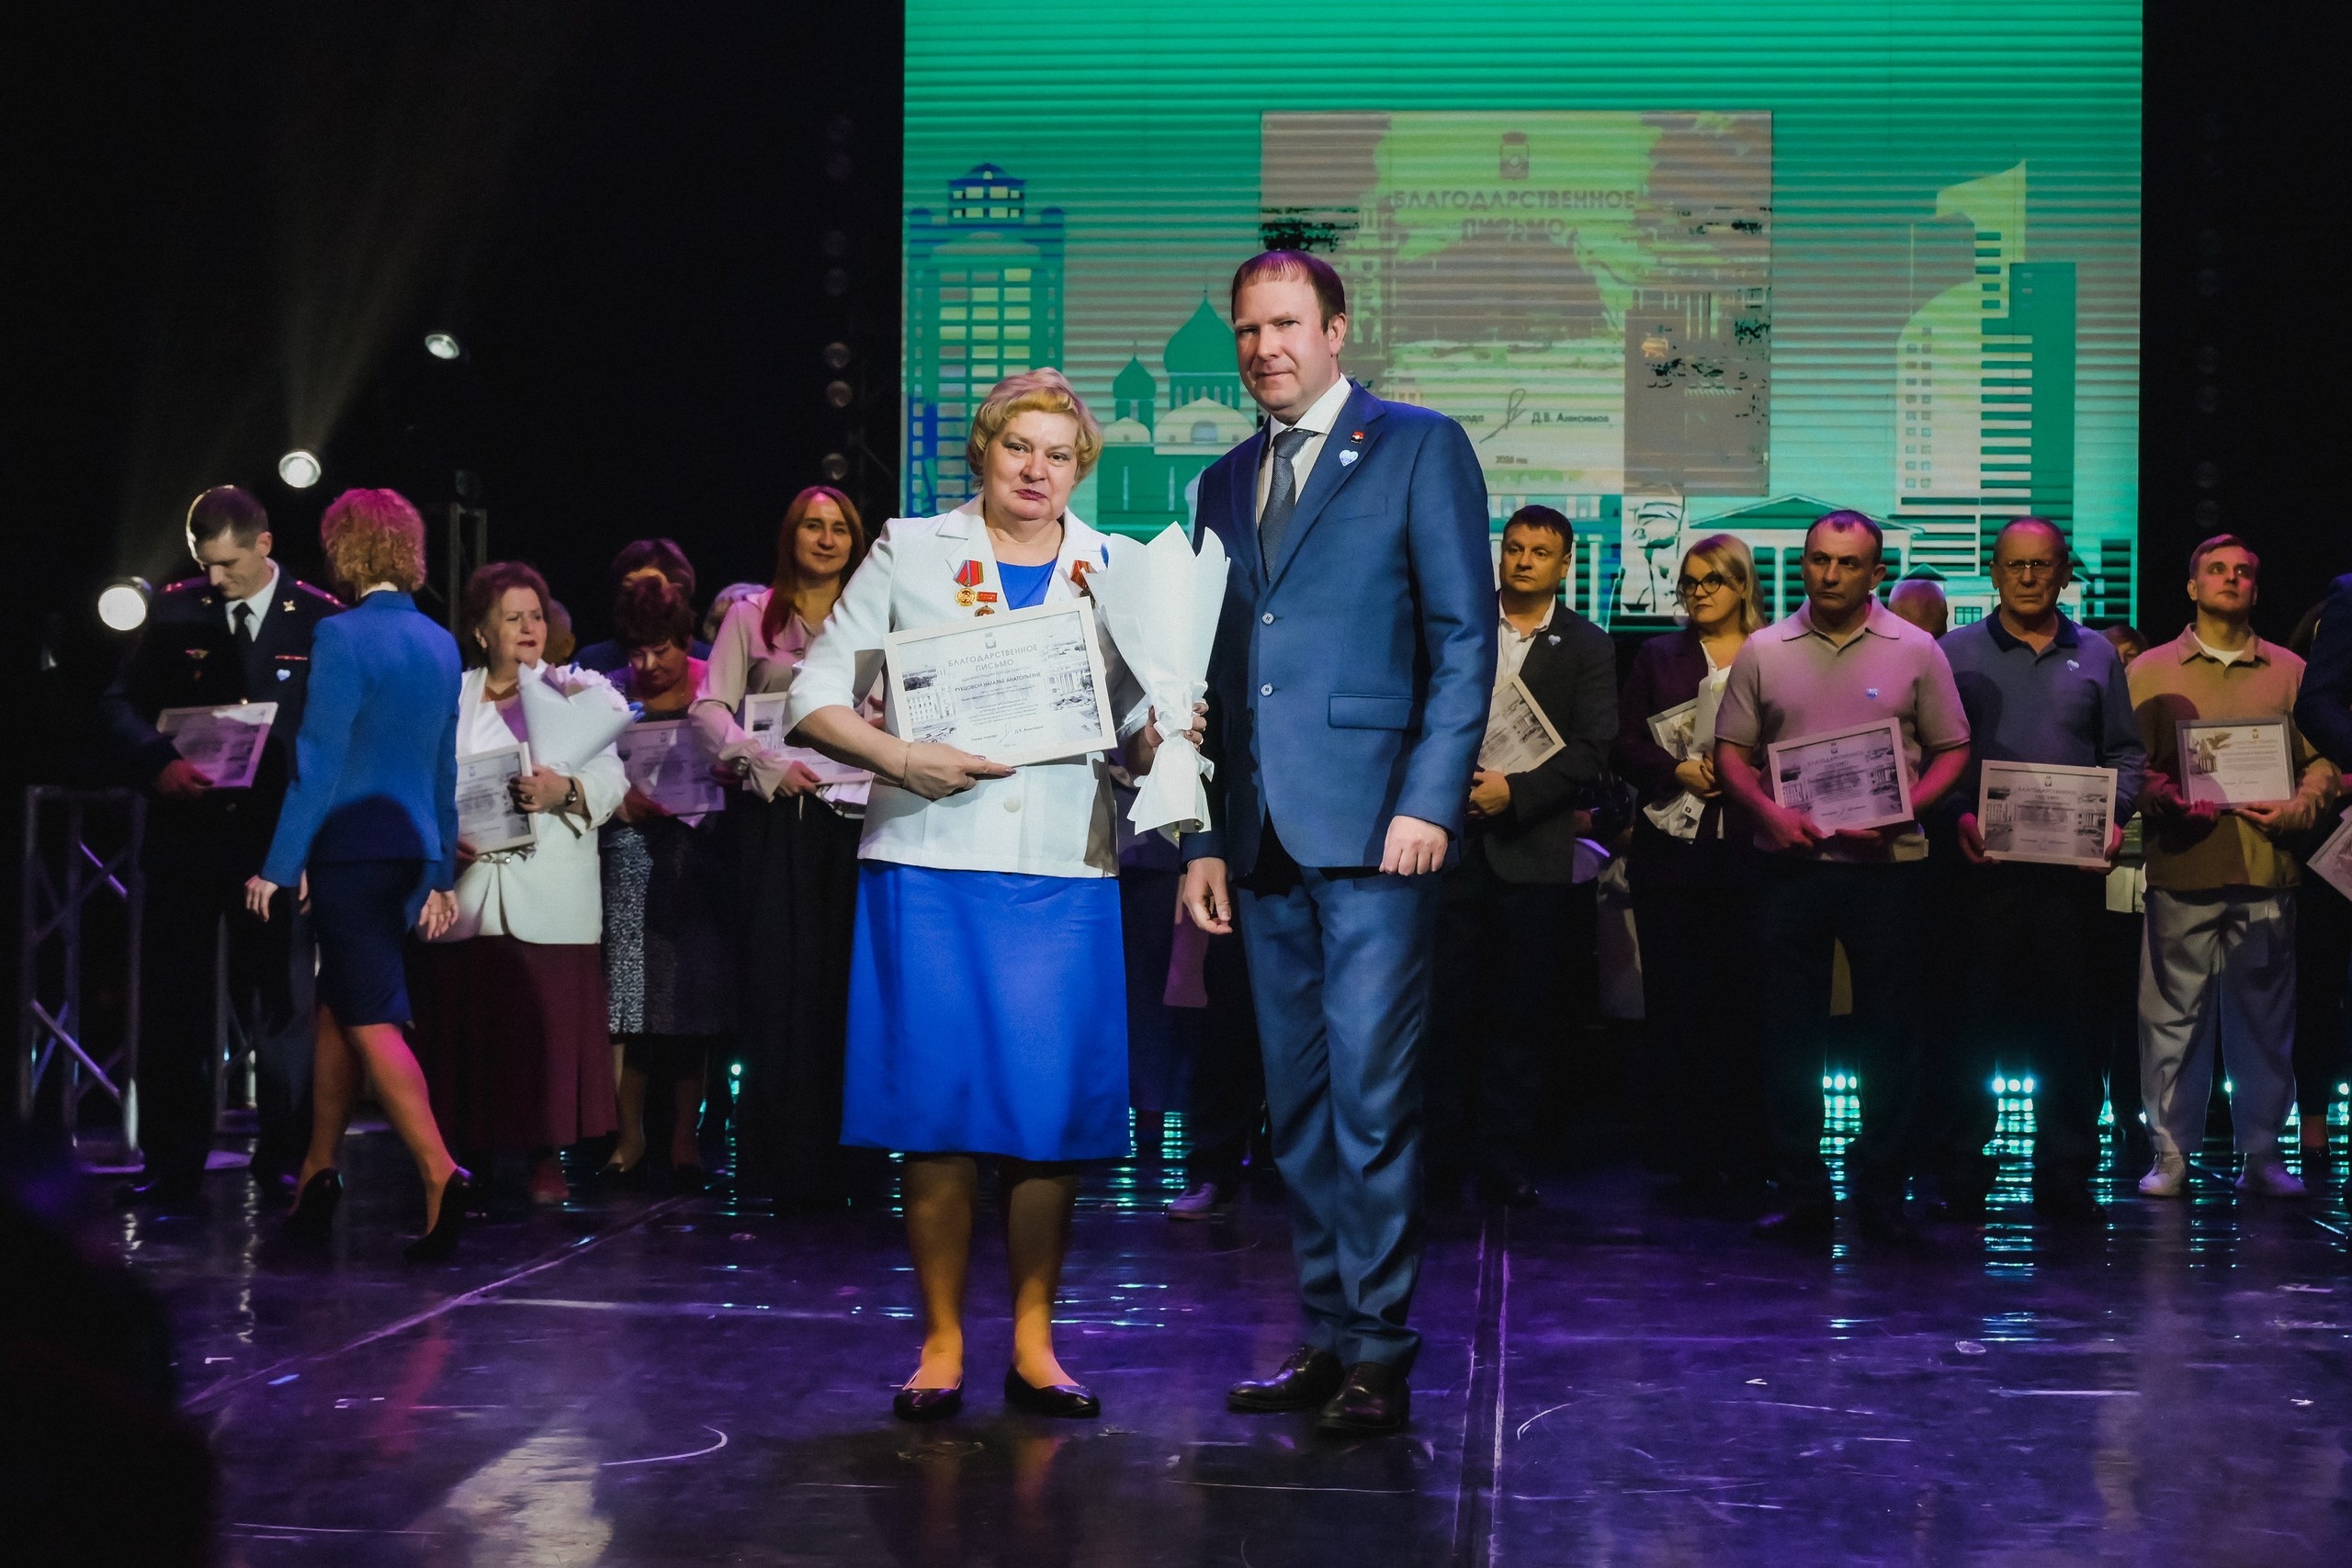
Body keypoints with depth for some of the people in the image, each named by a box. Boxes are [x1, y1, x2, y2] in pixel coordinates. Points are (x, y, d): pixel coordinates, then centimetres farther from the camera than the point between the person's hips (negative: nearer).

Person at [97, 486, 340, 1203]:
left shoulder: (322, 621, -2)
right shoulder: (177, 610, 5)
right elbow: (120, 706, 4)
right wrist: (160, 764, -14)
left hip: (278, 838, -2)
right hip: (187, 833, 2)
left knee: (282, 1002, 3)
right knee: (173, 1001, 4)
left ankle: (285, 1158, 14)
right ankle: (172, 1165, 12)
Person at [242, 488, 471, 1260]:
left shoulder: (342, 635, -11)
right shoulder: (440, 644, 10)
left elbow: (318, 760, -14)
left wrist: (279, 865, -11)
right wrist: (440, 873, 18)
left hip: (352, 843, -7)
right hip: (412, 848, 7)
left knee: (373, 1020, -7)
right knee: (338, 1005, 18)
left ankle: (440, 1173, -20)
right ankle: (318, 1172, 26)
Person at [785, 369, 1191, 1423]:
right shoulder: (910, 553, 7)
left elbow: (1138, 740, 13)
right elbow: (815, 698, 4)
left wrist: (1163, 740, -11)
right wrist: (902, 758, -13)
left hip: (1064, 873, 2)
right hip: (929, 863, -1)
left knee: (1055, 1114, 0)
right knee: (938, 1107, -2)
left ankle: (1033, 1345, 12)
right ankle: (941, 1346, 9)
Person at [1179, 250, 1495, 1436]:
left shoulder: (1419, 448, 3)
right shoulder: (1226, 484, 20)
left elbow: (1465, 635, -4)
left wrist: (1431, 801, -13)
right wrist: (1205, 837, 13)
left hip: (1375, 831, -6)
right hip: (1265, 840, 6)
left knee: (1372, 1094, -8)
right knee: (1297, 1104, 8)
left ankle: (1378, 1353, -2)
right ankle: (1327, 1335, 15)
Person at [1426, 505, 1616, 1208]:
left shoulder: (1586, 646, 7)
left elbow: (1592, 748, -2)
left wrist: (1516, 790, -14)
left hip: (1533, 852, 0)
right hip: (1453, 841, 1)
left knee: (1520, 1019, 3)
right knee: (1445, 1012, -1)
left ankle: (1504, 1164, 9)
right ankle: (1439, 1163, 5)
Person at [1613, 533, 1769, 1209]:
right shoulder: (1658, 657, 15)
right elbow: (1625, 745, 9)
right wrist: (1678, 770, -8)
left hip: (1751, 851, -2)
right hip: (1671, 847, 2)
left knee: (1745, 1001, -5)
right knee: (1676, 1007, 0)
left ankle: (1746, 1165, 1)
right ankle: (1693, 1162, 7)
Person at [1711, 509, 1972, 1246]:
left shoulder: (1915, 651, 3)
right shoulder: (1764, 651, 7)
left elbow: (1951, 751, 4)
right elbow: (1732, 753, 8)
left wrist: (1902, 812, -12)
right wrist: (1769, 812, -10)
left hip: (1887, 864, -1)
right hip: (1790, 861, 1)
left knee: (1888, 1031, 3)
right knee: (1789, 1031, 3)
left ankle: (1880, 1191, 13)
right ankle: (1800, 1195, 10)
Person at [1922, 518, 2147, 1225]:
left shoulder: (2096, 657, 13)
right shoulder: (1956, 654, 7)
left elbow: (2125, 754, 14)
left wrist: (2115, 816, -3)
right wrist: (1957, 817, -13)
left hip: (2072, 865, 2)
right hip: (1983, 865, -2)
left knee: (2070, 1020, 2)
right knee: (1975, 1015, -2)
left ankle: (2066, 1177, 8)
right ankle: (1960, 1173, 5)